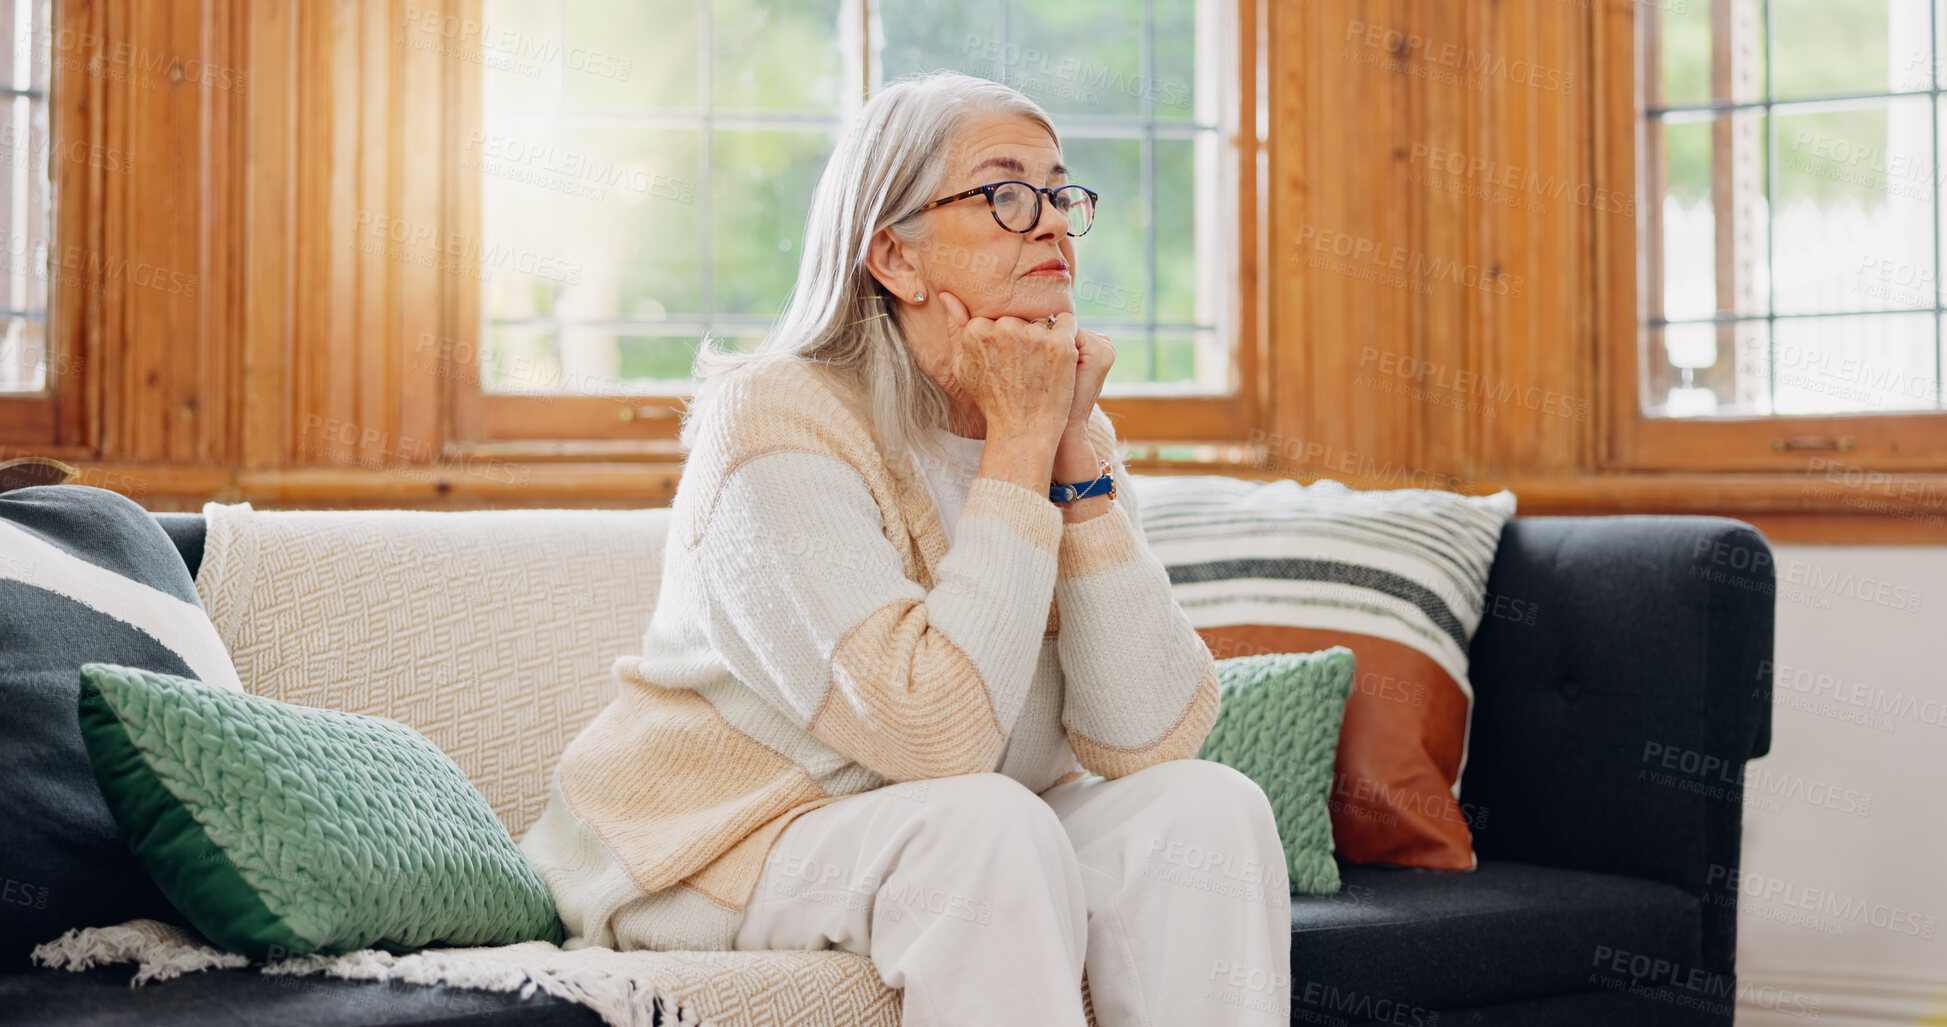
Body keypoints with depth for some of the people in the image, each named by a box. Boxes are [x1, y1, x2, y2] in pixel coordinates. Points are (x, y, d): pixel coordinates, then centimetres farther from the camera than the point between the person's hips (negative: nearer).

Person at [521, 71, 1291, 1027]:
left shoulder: (1070, 430, 2)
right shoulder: (779, 419, -18)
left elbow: (1151, 739, -12)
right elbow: (934, 733, -30)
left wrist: (1077, 453, -17)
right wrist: (1019, 445, -24)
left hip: (969, 851, 6)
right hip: (713, 855, -6)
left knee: (1210, 806, -18)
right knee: (990, 827, -33)